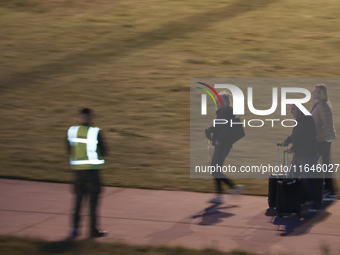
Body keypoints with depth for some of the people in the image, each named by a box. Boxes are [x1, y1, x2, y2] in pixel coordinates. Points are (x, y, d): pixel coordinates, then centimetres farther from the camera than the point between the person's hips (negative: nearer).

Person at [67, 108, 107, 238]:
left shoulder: (72, 131, -2)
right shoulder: (96, 132, -13)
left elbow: (70, 151, 7)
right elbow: (103, 152, -6)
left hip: (77, 169, 4)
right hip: (91, 169, -4)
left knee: (78, 198, 14)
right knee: (93, 199, 6)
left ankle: (75, 228, 13)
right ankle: (93, 229, 10)